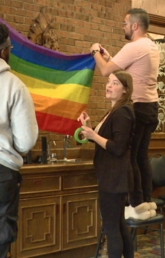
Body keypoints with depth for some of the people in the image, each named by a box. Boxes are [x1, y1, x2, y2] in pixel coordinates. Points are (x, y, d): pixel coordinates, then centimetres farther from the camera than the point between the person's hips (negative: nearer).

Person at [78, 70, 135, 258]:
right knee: (119, 224, 19)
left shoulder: (122, 113, -17)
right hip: (114, 176, 11)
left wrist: (93, 135, -19)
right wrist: (89, 127, 5)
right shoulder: (115, 111, 16)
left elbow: (118, 148, -22)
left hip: (114, 177, -11)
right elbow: (106, 140, 18)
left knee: (111, 227, -4)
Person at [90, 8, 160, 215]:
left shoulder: (134, 47, -15)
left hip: (137, 107, -9)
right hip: (151, 106, 9)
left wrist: (96, 53, 3)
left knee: (129, 157, -4)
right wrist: (109, 57, 21)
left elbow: (105, 71, -14)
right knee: (142, 156, 13)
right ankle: (147, 201, 17)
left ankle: (137, 205, -1)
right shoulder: (152, 47, 15)